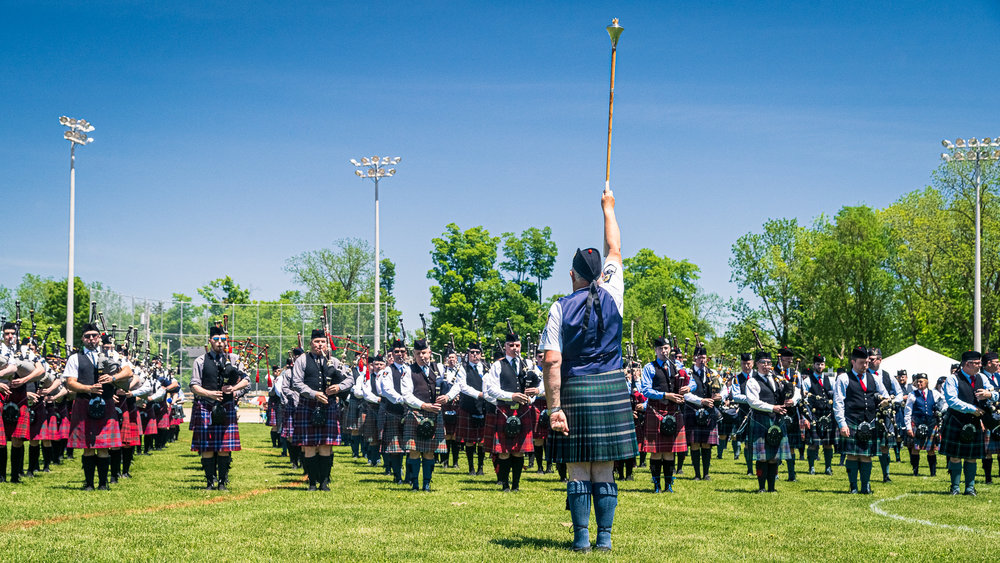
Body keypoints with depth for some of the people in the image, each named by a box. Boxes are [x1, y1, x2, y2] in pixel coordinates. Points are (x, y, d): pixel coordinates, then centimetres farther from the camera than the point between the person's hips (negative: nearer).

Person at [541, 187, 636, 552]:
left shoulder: (560, 308, -3)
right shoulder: (612, 295, 2)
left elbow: (552, 362, -9)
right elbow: (615, 251, 19)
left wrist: (554, 407, -8)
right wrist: (608, 208, 30)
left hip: (575, 392, -2)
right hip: (612, 388, 2)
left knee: (579, 471, 3)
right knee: (605, 472, 6)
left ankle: (582, 537, 2)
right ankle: (604, 537, 6)